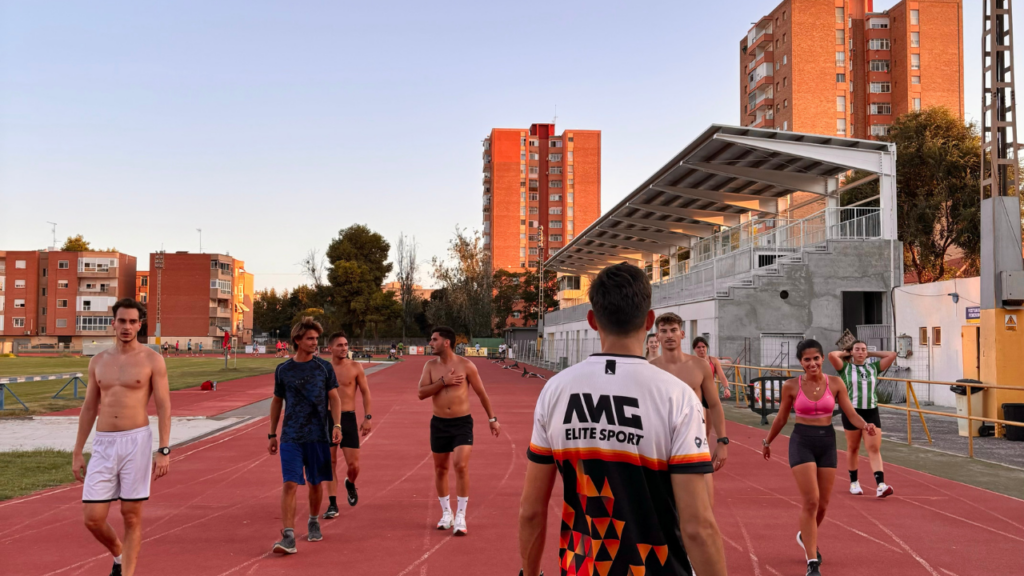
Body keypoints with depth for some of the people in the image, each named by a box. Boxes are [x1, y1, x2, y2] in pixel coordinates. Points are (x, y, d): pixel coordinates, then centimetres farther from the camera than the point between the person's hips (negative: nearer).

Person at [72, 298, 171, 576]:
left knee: (131, 516, 0)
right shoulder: (98, 361, 11)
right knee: (93, 518, 2)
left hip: (136, 442, -4)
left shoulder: (152, 360, -2)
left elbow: (164, 407, -5)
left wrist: (164, 451, -12)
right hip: (103, 445, 4)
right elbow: (89, 409, 14)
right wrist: (77, 453, 12)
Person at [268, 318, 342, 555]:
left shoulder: (324, 368, 3)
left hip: (318, 436, 1)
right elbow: (277, 402, 13)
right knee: (290, 484, -11)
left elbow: (334, 398, 3)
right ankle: (288, 537, -13)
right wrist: (272, 434, 13)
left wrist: (337, 425, -11)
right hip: (291, 437, -1)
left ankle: (314, 522, 35)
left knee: (315, 483, 11)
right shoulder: (283, 370, 4)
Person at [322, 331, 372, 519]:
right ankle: (332, 504, 11)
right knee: (330, 463, 3)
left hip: (348, 418, -1)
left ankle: (350, 484, 32)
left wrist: (367, 417, -3)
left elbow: (365, 392, 3)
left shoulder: (355, 367, -1)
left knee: (353, 464, -3)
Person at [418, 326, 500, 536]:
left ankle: (460, 517, -5)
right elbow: (421, 393, -7)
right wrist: (443, 381, -18)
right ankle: (446, 513, 28)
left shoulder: (466, 365, -6)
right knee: (440, 469, 11)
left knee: (461, 466, -15)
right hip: (439, 423, 4)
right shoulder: (430, 366, 2)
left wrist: (492, 419, 5)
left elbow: (481, 393, 2)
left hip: (462, 422, -3)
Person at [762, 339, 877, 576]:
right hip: (801, 442, -3)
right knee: (810, 501, -14)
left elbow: (851, 414, -4)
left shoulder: (835, 383, -2)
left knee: (822, 504, 11)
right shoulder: (791, 386, -5)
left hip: (827, 443, 3)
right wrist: (767, 442, 16)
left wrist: (865, 425, -25)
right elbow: (781, 418, 8)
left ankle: (806, 537, 43)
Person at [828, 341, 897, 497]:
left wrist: (871, 354, 12)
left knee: (874, 449, -8)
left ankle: (880, 485, -17)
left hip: (871, 412, 2)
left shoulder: (873, 367, 12)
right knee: (853, 449, 9)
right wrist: (844, 353, 6)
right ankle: (854, 482, 23)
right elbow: (831, 355, -13)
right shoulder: (845, 368, 3)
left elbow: (892, 355, 7)